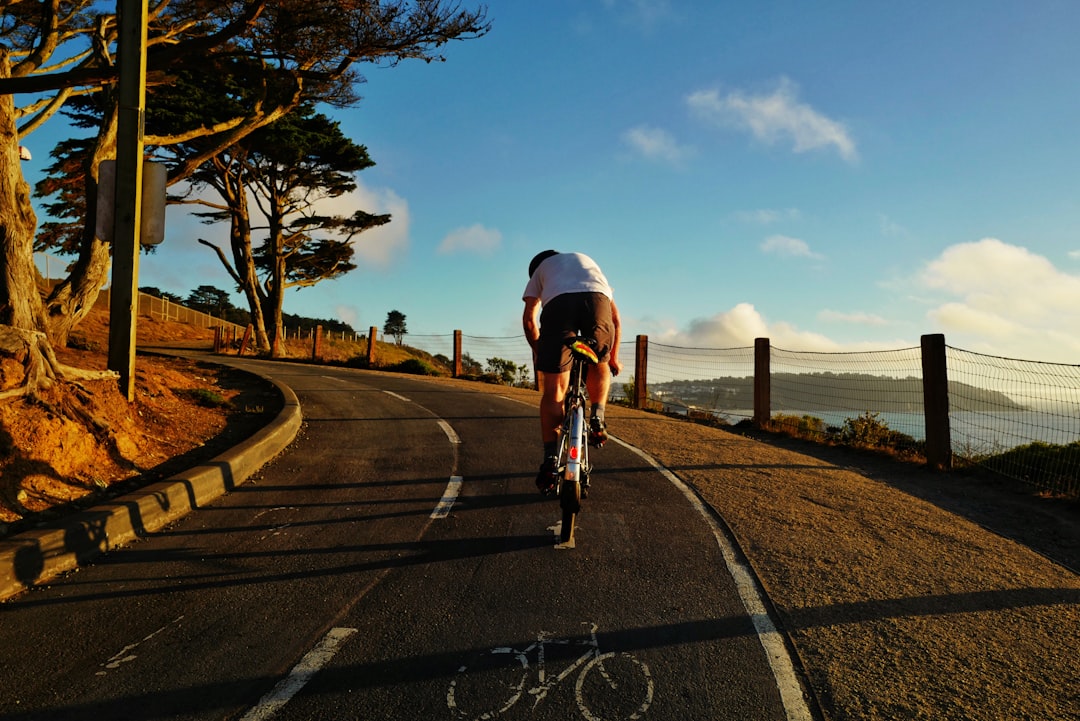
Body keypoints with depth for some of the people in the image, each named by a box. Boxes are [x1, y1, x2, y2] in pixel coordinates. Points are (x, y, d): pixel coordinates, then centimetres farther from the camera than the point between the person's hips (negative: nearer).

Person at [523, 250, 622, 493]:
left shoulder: (540, 268, 38)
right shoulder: (588, 261, 44)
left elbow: (529, 320, 22)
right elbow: (615, 319, 38)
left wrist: (539, 353, 36)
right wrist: (613, 359, 46)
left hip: (558, 304, -1)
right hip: (597, 300, 2)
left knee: (553, 392, 7)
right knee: (600, 364, 30)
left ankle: (550, 460, 2)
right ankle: (597, 418, 11)